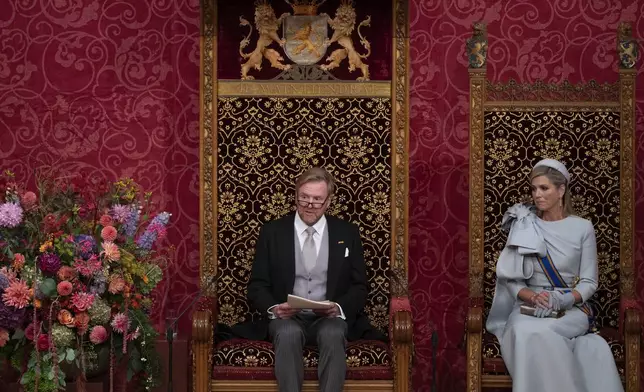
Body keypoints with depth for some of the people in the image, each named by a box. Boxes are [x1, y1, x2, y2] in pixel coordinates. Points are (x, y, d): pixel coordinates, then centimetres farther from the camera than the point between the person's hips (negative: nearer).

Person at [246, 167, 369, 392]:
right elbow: (257, 286, 7)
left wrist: (339, 307, -13)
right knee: (289, 333, -35)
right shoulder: (272, 232, 8)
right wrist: (274, 308, -15)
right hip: (287, 317, 0)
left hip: (331, 317, 0)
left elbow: (359, 287, 9)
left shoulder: (347, 233, 10)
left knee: (333, 334, -35)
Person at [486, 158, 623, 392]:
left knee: (536, 332, -36)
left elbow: (589, 282, 3)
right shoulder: (523, 227, 7)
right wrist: (532, 297, -18)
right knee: (524, 332, -36)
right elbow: (510, 279, 4)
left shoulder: (583, 228, 5)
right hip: (529, 307, 1)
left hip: (571, 309, -1)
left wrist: (563, 300, -18)